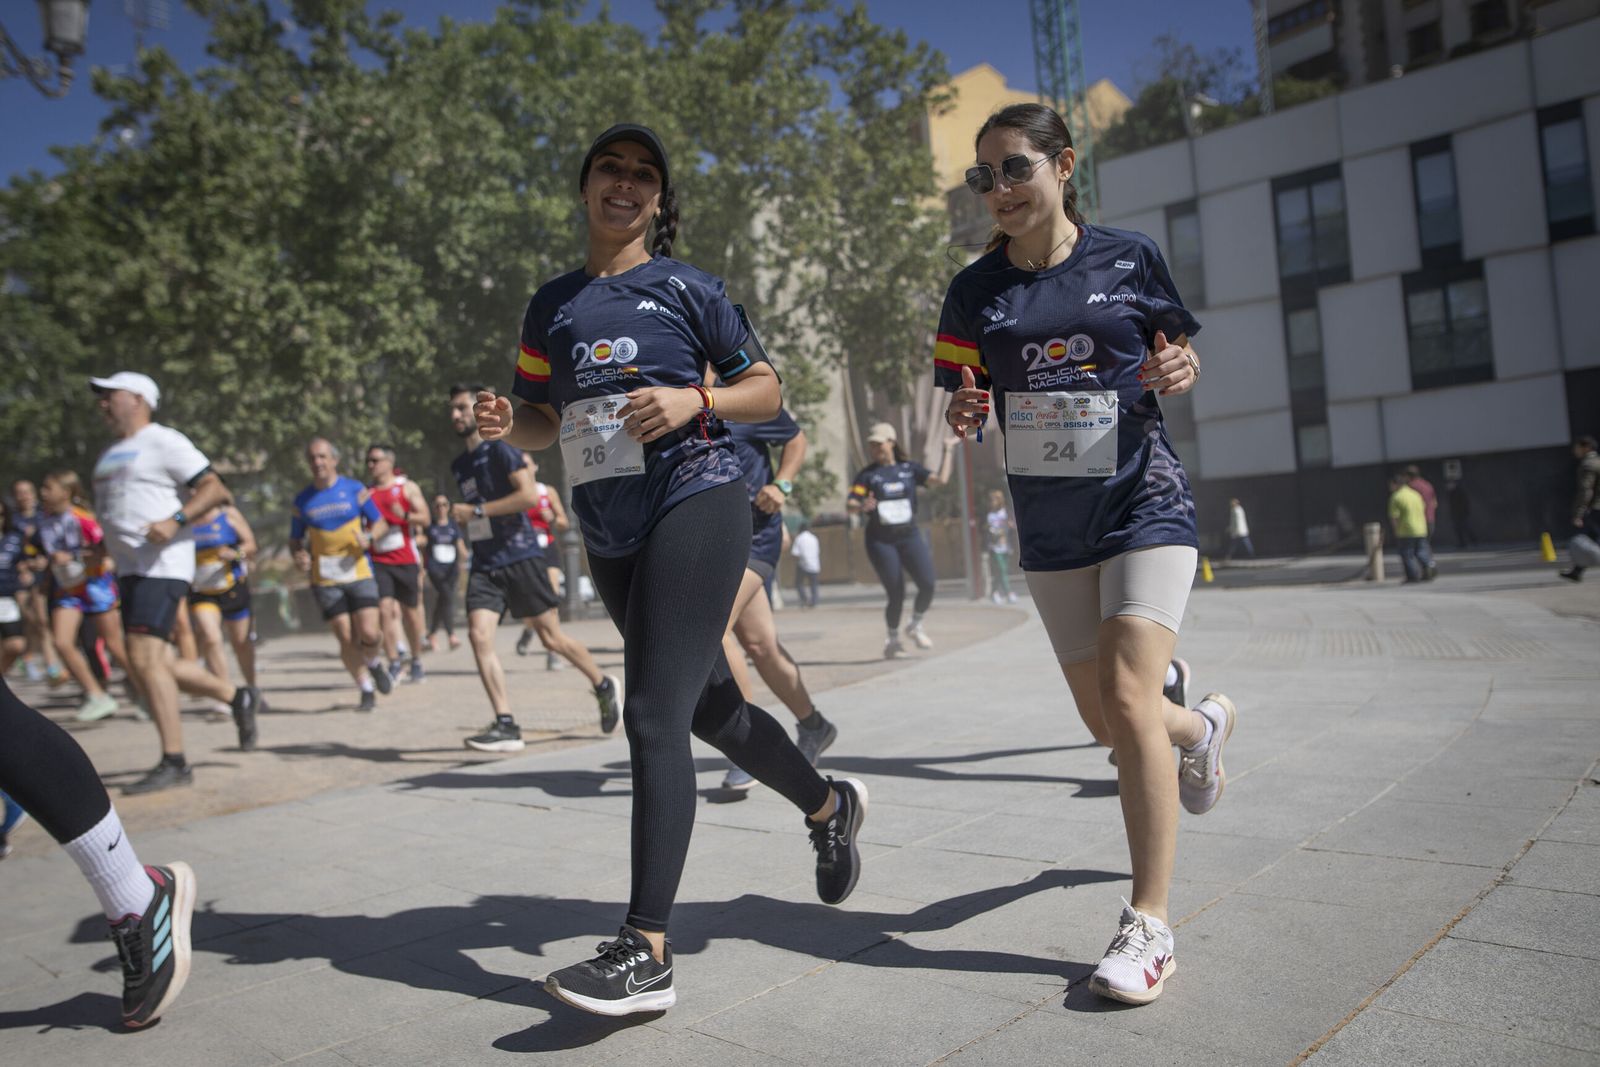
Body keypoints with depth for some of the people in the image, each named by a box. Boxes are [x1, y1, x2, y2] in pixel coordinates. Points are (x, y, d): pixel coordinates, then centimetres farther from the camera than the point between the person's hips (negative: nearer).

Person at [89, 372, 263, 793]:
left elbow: (215, 488, -12)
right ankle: (239, 698, 22)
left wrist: (175, 520, -24)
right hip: (130, 569, 9)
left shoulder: (163, 442, -5)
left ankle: (174, 762, -10)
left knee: (145, 659, -15)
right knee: (156, 664, 6)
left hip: (162, 566, -9)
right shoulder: (111, 454, 22)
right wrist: (102, 553, 19)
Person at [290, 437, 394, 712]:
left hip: (359, 573, -1)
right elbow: (295, 540, 14)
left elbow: (381, 523, 8)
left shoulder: (355, 489, 2)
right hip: (325, 580, 1)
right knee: (346, 639, -2)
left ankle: (375, 663, 23)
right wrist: (299, 556, -9)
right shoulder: (302, 500, 6)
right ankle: (367, 690, 14)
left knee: (369, 635, -11)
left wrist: (369, 537, -14)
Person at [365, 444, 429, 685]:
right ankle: (394, 663, -5)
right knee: (384, 609, -12)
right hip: (378, 562, 1)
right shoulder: (366, 493, 10)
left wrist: (405, 515, -21)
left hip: (405, 560, -1)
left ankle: (417, 662, 21)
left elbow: (425, 518, -3)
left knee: (410, 611, 7)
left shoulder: (407, 487, 3)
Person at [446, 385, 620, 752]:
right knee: (478, 635, -12)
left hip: (519, 557, -7)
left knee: (551, 637, 0)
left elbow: (528, 494, -20)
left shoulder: (499, 450, -7)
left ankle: (605, 687, 24)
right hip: (484, 565, 7)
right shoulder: (459, 465, 18)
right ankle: (506, 726, -12)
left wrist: (475, 512, -18)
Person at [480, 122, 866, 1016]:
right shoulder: (552, 304, 15)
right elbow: (545, 424, 18)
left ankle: (647, 954, -11)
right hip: (609, 535, 6)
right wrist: (505, 422, -5)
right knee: (711, 708, 16)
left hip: (694, 505, -6)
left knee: (654, 716, -15)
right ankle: (830, 805, 41)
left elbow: (767, 390, 2)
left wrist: (693, 400, -16)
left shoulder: (685, 287, 2)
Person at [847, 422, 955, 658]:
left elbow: (940, 479, -3)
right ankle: (893, 638, 19)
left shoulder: (909, 469, 7)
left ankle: (915, 626, 17)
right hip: (880, 541, -2)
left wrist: (948, 452, 2)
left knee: (928, 585, -10)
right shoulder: (867, 475, 0)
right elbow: (849, 505, -10)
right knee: (896, 594, -6)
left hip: (910, 536, 2)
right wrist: (861, 507, -32)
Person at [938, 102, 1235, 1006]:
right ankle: (1203, 724, 47)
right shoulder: (978, 289, 2)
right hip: (1051, 524, 3)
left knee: (1128, 698, -17)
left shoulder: (1130, 258, -2)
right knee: (1102, 717, 10)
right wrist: (965, 415, -19)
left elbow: (1173, 355, 9)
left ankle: (1150, 923, -4)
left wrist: (1178, 370, -14)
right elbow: (966, 405, 5)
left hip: (1146, 500, -3)